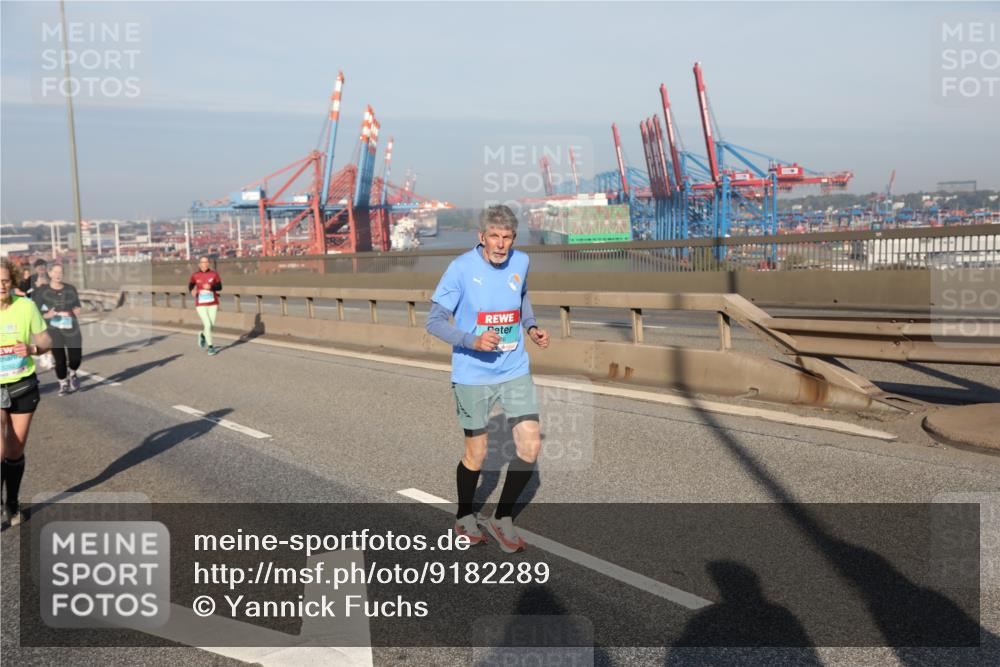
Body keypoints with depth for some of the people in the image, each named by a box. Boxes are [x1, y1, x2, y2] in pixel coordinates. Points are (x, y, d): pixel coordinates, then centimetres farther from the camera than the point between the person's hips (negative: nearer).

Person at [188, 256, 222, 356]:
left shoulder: (214, 274, -2)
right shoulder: (195, 275, -2)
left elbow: (219, 287, -4)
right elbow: (190, 286, 4)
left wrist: (211, 287, -23)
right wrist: (192, 291, -19)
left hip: (213, 304, 2)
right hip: (201, 305, -2)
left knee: (211, 325, 6)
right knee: (207, 324, -10)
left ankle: (202, 335, 41)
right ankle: (210, 346, 6)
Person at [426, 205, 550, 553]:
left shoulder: (520, 262, -1)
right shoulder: (461, 268, -16)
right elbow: (434, 321, -13)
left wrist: (531, 327, 4)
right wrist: (472, 341, -28)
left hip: (515, 371, 4)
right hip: (472, 376, -4)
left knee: (530, 448, -2)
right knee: (476, 455, 8)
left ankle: (502, 518, 19)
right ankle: (464, 518, 35)